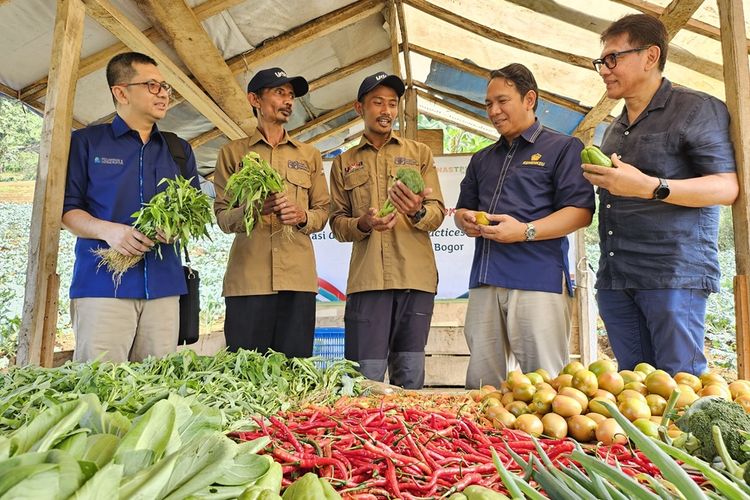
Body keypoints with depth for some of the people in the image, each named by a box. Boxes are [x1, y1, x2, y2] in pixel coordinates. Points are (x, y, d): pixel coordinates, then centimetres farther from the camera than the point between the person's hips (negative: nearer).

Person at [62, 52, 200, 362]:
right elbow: (66, 208, 4)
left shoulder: (179, 150, 18)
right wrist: (107, 230, -16)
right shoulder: (86, 141, 8)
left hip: (164, 285, 3)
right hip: (103, 282, -3)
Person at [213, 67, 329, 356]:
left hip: (298, 277, 2)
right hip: (247, 277, -1)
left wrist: (303, 217, -8)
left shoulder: (309, 155, 18)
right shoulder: (232, 153, 12)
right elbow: (222, 216, 6)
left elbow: (322, 211, 14)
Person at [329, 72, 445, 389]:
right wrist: (363, 224, -11)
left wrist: (417, 212, -17)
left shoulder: (419, 153, 14)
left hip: (415, 277, 1)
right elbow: (337, 223, 11)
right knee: (367, 376, -1)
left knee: (410, 376, 6)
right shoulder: (344, 163, 16)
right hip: (367, 278, 0)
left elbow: (438, 214, 7)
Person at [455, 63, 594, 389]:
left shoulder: (563, 148, 6)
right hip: (485, 281, 6)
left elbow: (581, 211, -4)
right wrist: (465, 221, 5)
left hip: (538, 279, -5)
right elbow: (462, 209, 30)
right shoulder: (482, 159, 25)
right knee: (481, 383, 6)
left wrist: (525, 231, -17)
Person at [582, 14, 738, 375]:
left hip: (674, 274, -6)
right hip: (615, 278, 7)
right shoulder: (615, 129, 22)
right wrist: (599, 179, 8)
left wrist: (650, 187, -21)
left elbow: (727, 188, -10)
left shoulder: (696, 108, 0)